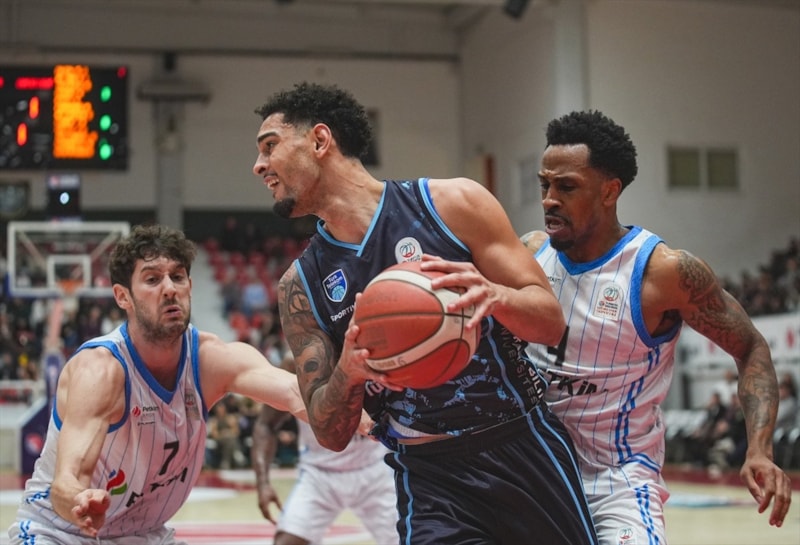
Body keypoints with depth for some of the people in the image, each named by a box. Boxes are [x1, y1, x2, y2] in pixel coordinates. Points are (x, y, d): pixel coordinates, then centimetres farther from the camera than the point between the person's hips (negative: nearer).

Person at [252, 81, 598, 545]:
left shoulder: (453, 203, -5)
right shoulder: (301, 286, 2)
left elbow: (551, 322, -4)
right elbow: (331, 435, 1)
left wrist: (493, 295, -25)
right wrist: (348, 372, -21)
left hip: (526, 450, 0)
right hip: (428, 480, 1)